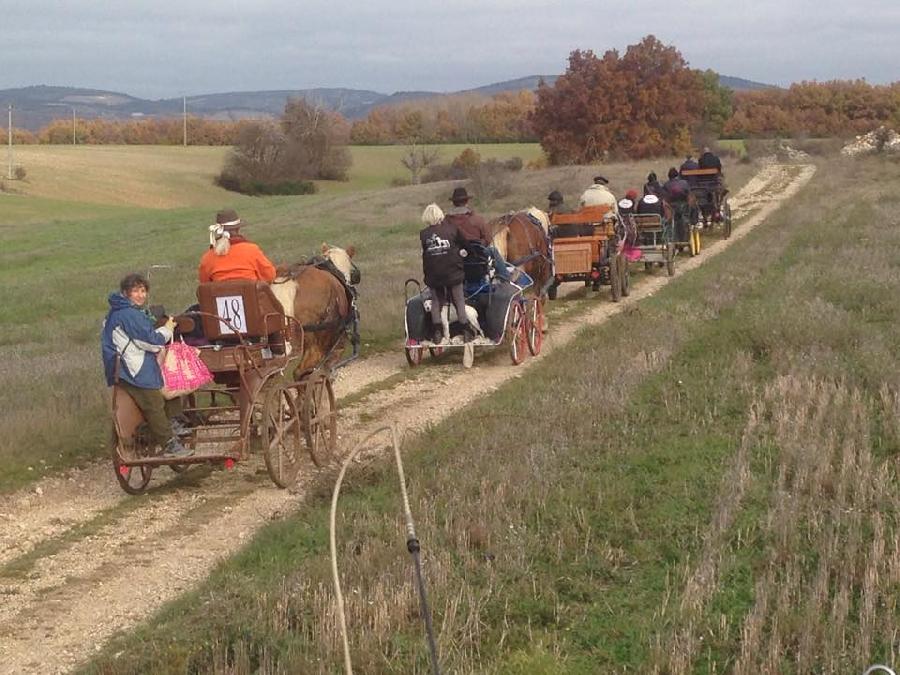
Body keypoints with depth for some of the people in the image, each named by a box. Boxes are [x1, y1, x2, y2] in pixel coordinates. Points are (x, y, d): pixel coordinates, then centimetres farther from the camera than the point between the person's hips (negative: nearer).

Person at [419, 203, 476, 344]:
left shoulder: (424, 234, -1)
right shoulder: (452, 228, -3)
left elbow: (424, 255, 5)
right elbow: (464, 244, 6)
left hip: (432, 274, 1)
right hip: (453, 271, -1)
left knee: (436, 301, 13)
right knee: (459, 300, 7)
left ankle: (437, 332, 11)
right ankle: (466, 329, 5)